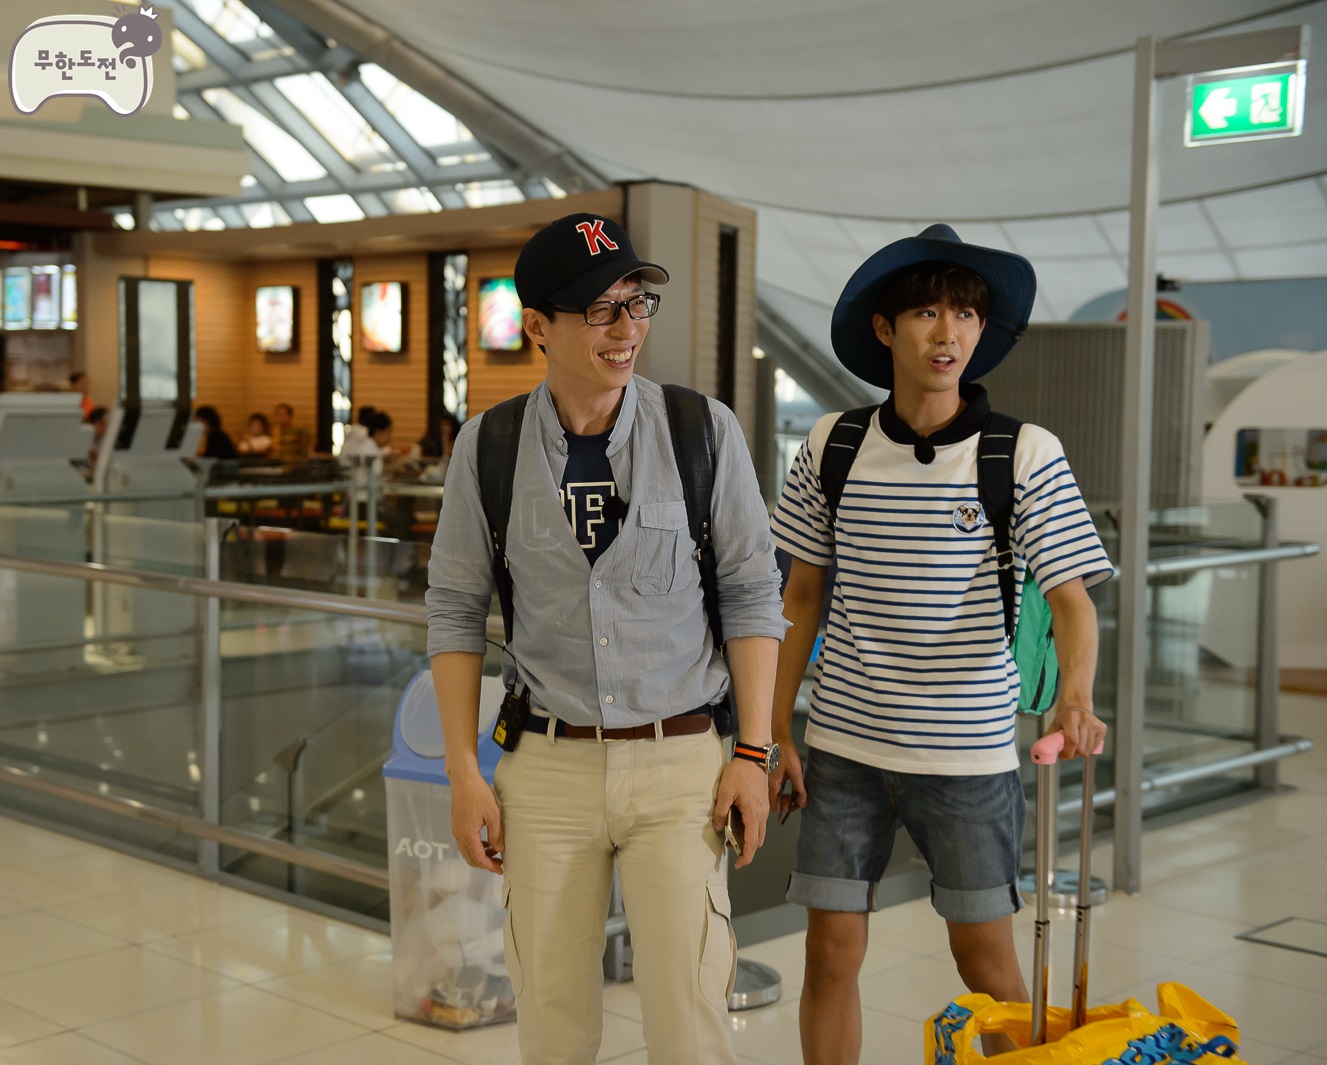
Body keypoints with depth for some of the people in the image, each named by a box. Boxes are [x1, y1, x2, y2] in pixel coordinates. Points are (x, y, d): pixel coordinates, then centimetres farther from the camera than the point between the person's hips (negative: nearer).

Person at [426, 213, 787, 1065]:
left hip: (677, 762, -1)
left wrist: (754, 752, -3)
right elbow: (456, 610, 6)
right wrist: (464, 772, 2)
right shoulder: (490, 445, 0)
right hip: (547, 764, 1)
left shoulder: (704, 430, -3)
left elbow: (752, 594, 2)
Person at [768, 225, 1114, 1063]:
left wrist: (1076, 696, -31)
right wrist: (777, 733, 7)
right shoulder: (833, 446, 0)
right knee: (832, 952, 7)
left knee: (986, 955, 9)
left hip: (968, 751, -2)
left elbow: (1071, 595, -11)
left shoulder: (1026, 454, -7)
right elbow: (803, 595, 8)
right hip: (844, 743, 2)